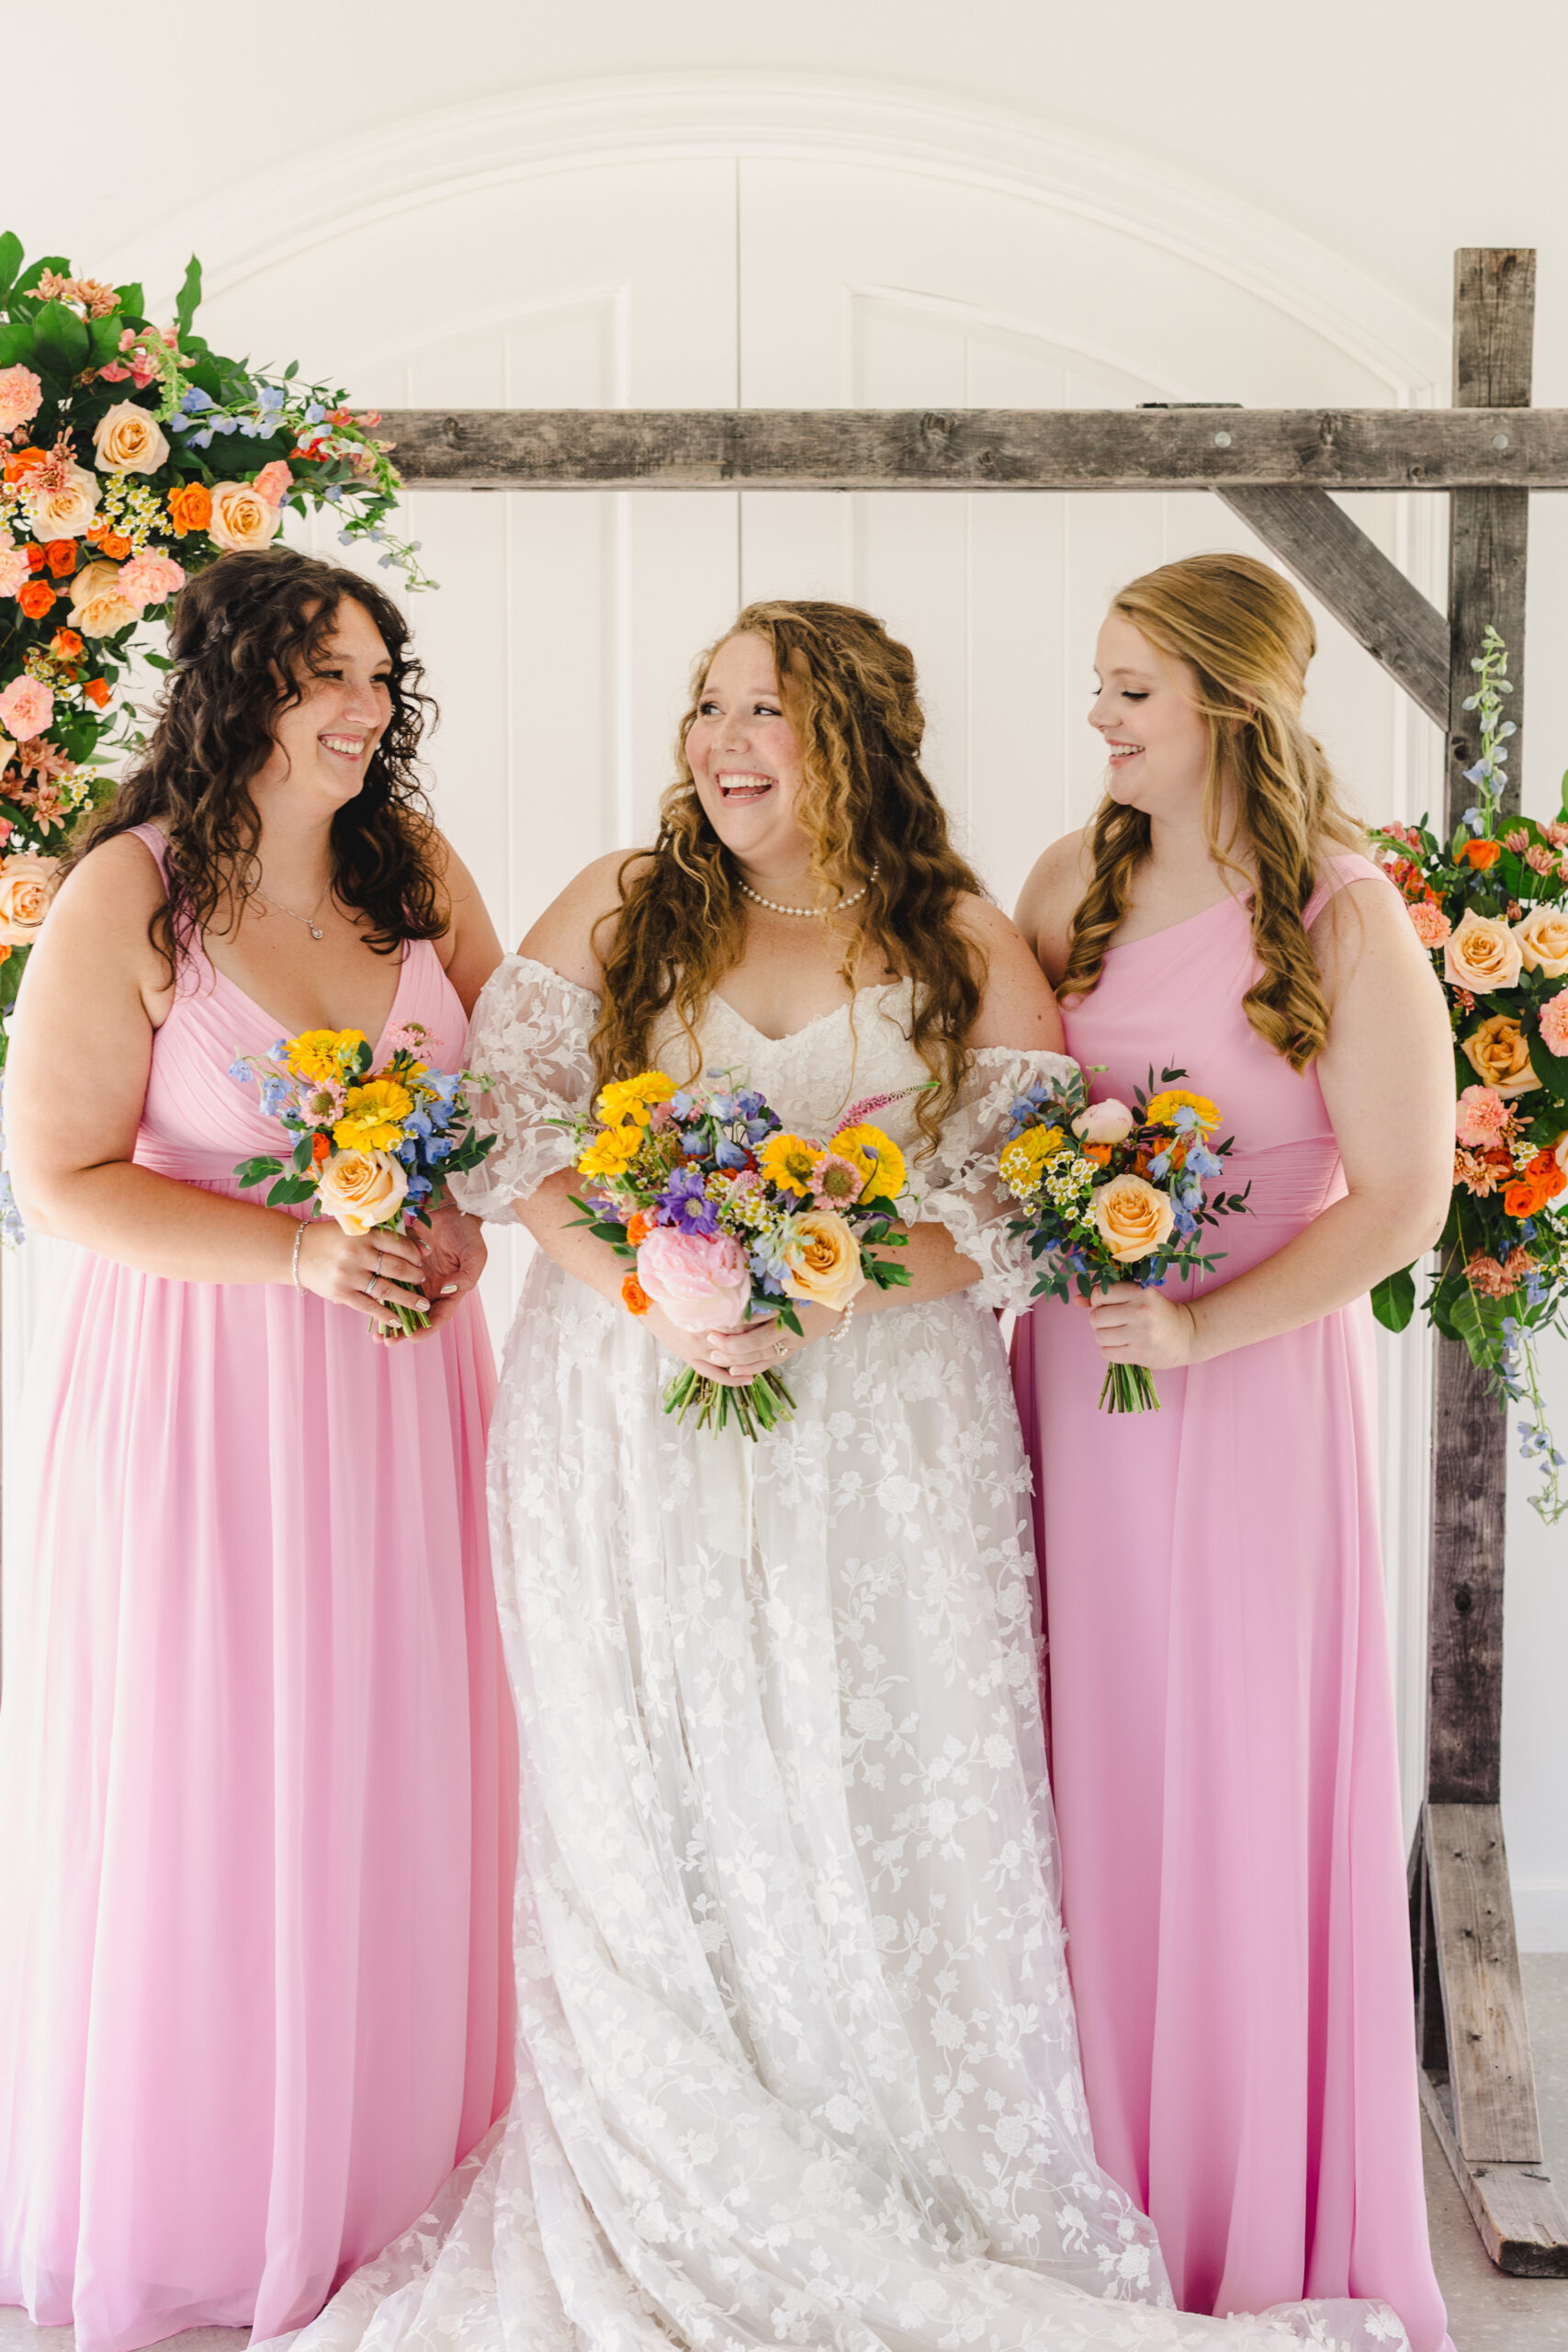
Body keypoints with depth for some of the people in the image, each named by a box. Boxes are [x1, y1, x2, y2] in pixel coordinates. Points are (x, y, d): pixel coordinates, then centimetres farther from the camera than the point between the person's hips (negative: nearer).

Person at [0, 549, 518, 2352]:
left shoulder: (413, 868, 2)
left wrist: (462, 1218, -7)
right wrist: (298, 1252, -21)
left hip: (400, 1379, 5)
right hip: (203, 1388, -4)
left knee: (396, 1772, 12)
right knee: (206, 1785, 6)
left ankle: (386, 2172, 32)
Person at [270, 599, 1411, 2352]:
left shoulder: (966, 951, 2)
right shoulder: (616, 913, 6)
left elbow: (1027, 1202, -4)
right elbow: (509, 1132, 1)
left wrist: (826, 1290, -19)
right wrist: (646, 1287, -15)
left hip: (880, 1432, -1)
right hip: (630, 1421, 1)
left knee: (874, 1803, 3)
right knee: (650, 1825, 6)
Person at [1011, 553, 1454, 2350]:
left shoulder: (1344, 921, -10)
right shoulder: (1074, 880, 6)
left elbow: (1402, 1201, -11)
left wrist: (1200, 1329, -18)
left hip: (1252, 1381, -4)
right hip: (1072, 1374, 5)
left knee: (1239, 1786, 4)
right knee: (1090, 1776, 9)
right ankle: (1103, 2189, 26)